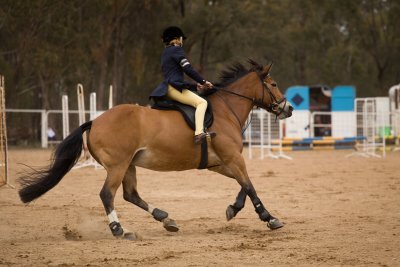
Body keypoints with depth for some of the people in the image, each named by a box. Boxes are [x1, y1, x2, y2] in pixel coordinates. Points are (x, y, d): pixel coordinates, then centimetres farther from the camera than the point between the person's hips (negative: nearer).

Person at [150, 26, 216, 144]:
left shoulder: (165, 53, 26)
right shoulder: (176, 49, -1)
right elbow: (188, 69, -13)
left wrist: (196, 86, 22)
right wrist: (203, 81, -2)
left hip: (167, 89, 10)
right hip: (174, 88, -10)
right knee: (201, 102, -21)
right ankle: (199, 133, -38)